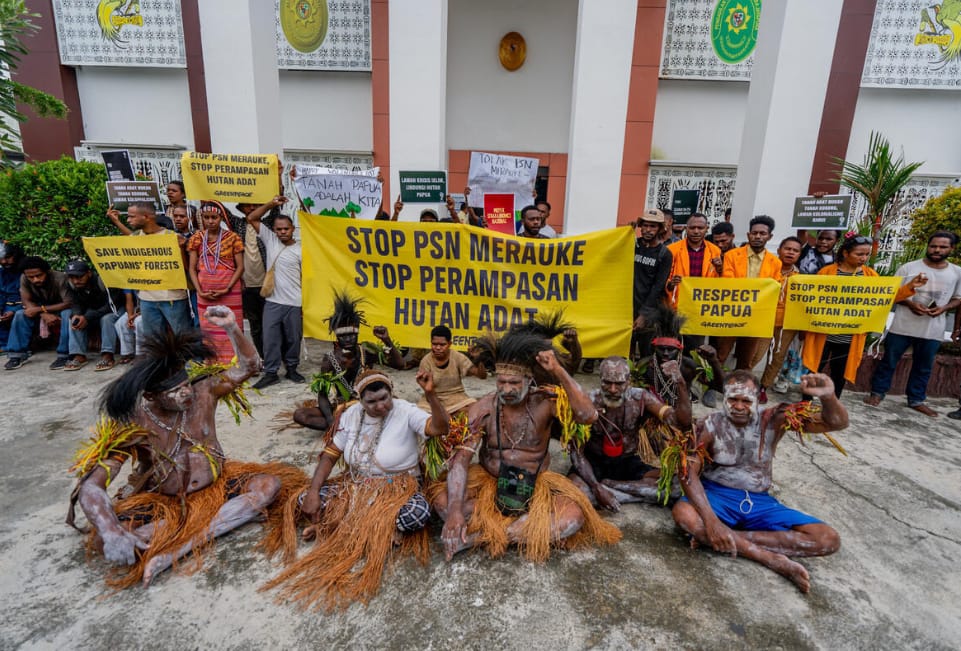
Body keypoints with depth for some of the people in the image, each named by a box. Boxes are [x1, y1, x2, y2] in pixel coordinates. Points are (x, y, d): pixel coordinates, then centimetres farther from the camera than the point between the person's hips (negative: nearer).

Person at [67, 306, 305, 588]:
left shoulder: (203, 392, -13)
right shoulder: (132, 427, -19)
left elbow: (248, 366, -11)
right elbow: (90, 486, -22)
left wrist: (232, 327, -28)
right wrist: (112, 534, -40)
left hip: (215, 486, 2)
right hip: (162, 501, -2)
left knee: (271, 483, -24)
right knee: (105, 540, -29)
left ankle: (171, 553, -30)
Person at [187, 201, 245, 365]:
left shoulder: (233, 237, -3)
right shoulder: (196, 238, 5)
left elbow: (240, 267, -4)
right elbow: (192, 268, 5)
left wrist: (227, 289, -12)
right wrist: (200, 291, -7)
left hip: (229, 294, -3)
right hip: (205, 294, 3)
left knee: (230, 331, 0)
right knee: (208, 331, 9)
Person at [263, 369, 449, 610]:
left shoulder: (405, 412, -17)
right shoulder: (351, 415, -4)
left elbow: (440, 428, -31)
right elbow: (330, 454, -1)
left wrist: (430, 393, -45)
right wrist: (313, 492, -11)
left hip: (397, 487, -4)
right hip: (355, 484, 4)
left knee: (418, 515, -35)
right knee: (305, 500, -12)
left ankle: (341, 527, -16)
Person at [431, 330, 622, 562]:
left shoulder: (546, 402, -13)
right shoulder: (483, 409, -12)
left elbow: (589, 415, -29)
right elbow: (461, 457, -19)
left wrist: (558, 371, -33)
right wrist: (455, 510, -32)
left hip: (535, 487, 0)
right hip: (488, 482, 1)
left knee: (574, 515, -28)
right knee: (442, 498, -26)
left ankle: (477, 536, -23)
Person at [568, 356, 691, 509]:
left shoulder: (640, 398, -14)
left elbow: (682, 423, -22)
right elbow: (576, 451, -17)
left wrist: (680, 384, -37)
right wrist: (596, 488, -30)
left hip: (628, 461, 4)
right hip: (594, 461, -4)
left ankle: (608, 483, -15)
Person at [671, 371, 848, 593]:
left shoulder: (774, 419, -3)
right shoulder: (708, 426, -8)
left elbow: (837, 423, -7)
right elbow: (688, 471, -17)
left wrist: (828, 397, -32)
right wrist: (710, 519, -31)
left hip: (759, 502, 3)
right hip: (717, 496, -2)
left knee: (829, 539, -15)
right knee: (684, 513, -35)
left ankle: (730, 537, -21)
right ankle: (774, 560, -24)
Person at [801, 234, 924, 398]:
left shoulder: (870, 275, 6)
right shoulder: (827, 271, -4)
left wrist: (909, 286, -3)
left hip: (850, 337, 3)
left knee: (839, 374, 13)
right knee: (813, 370, 4)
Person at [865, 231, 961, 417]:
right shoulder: (908, 268, -3)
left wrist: (944, 308, -9)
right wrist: (910, 304, -17)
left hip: (933, 330, 3)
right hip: (902, 326, -2)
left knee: (923, 367, 12)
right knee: (889, 361, 6)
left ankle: (916, 400, 24)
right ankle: (877, 393, 18)